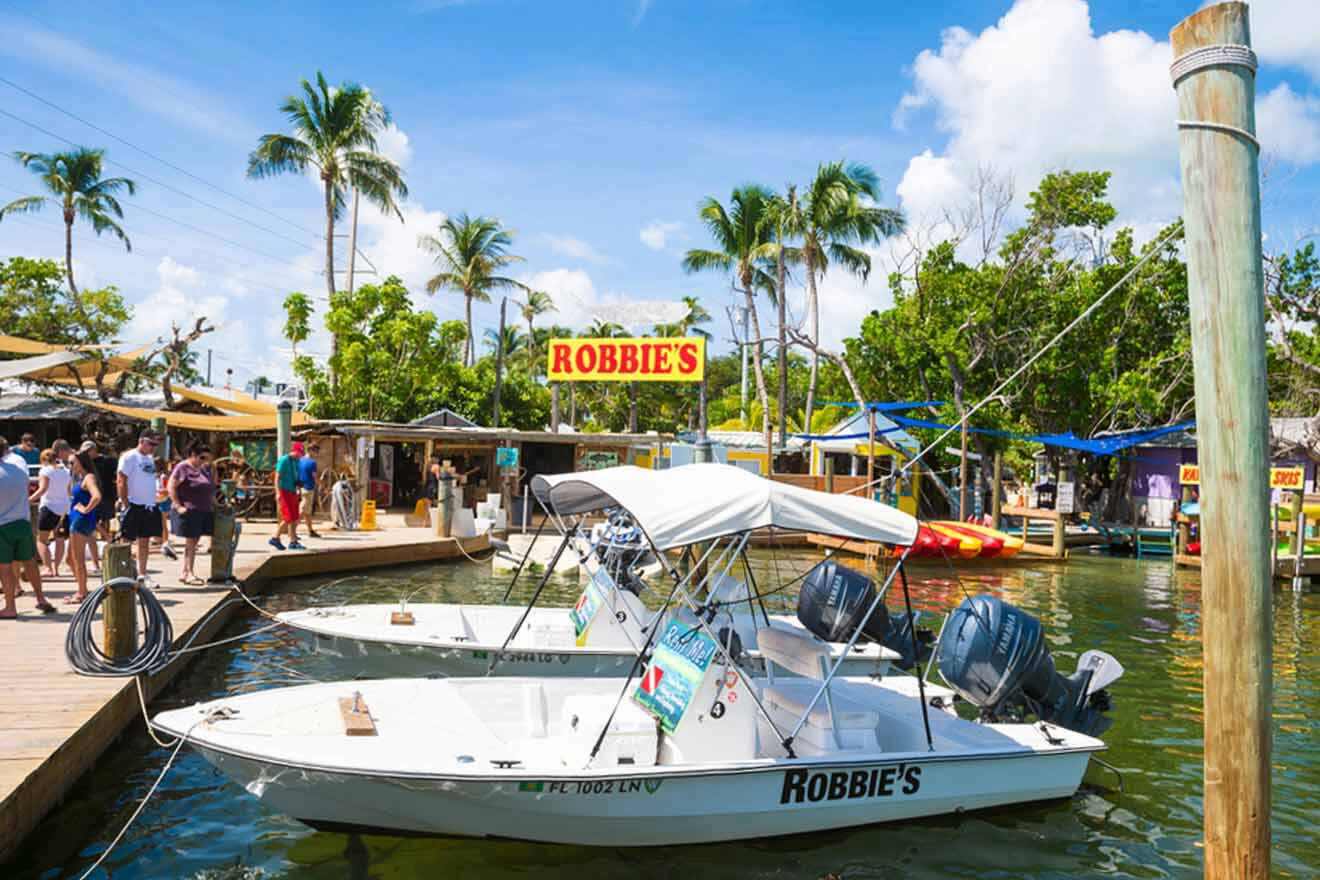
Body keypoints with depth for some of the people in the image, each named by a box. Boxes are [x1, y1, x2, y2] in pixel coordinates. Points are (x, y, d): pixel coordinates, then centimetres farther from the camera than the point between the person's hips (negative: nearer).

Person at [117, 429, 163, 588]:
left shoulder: (150, 458, 15)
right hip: (133, 505, -7)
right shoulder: (129, 457, -8)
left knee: (145, 542, 11)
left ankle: (142, 575, 19)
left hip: (149, 506, 7)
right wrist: (125, 503, -16)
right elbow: (121, 481, -13)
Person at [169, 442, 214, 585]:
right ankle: (190, 574, 1)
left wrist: (213, 502, 15)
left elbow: (210, 488, 26)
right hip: (190, 510, -7)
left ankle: (185, 572, 17)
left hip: (204, 511, 8)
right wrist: (178, 506, -16)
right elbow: (171, 487, -12)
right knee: (190, 542, -4)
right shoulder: (183, 467, -7)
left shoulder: (205, 469, 16)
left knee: (193, 543, 10)